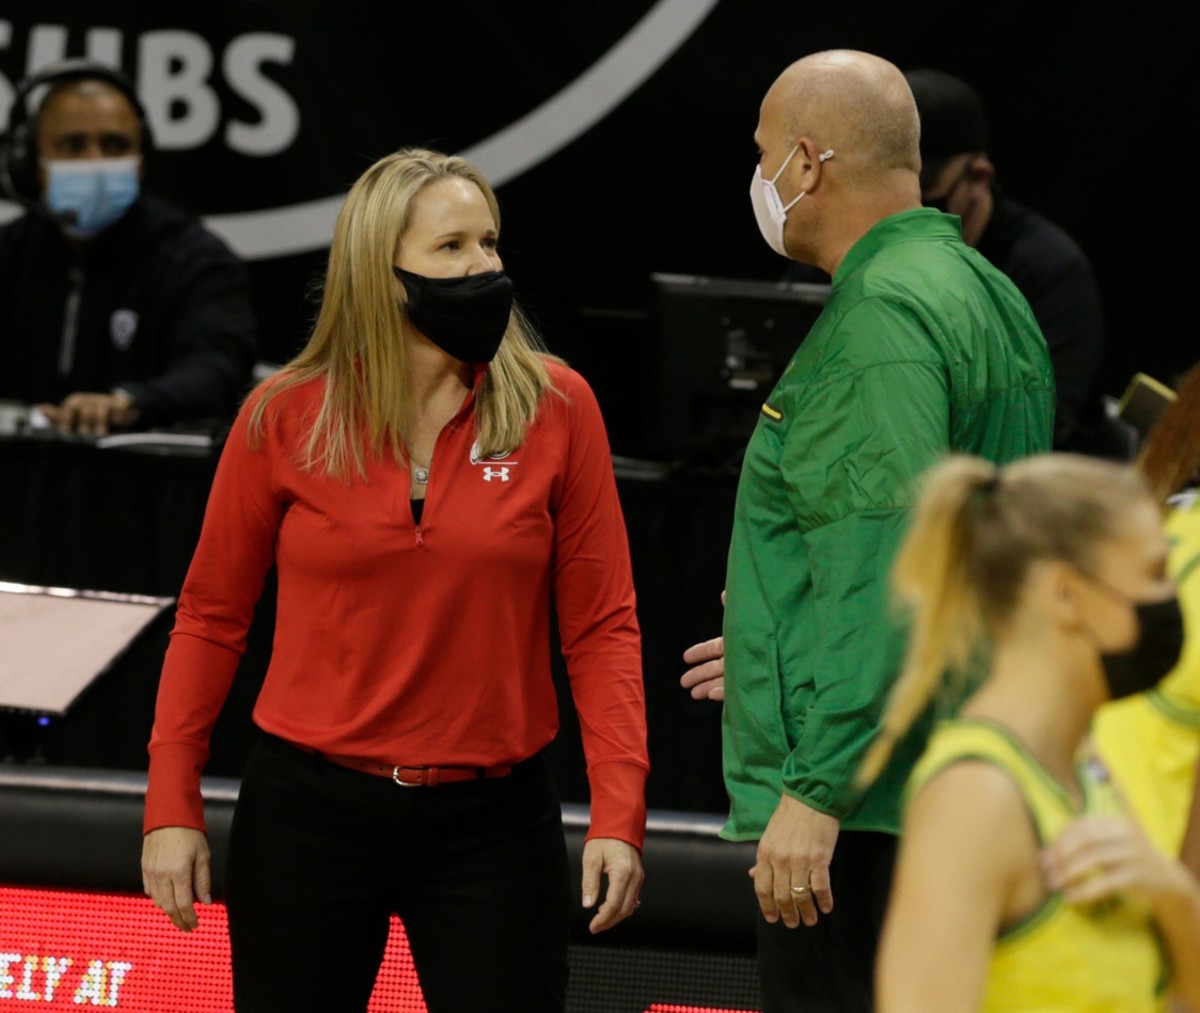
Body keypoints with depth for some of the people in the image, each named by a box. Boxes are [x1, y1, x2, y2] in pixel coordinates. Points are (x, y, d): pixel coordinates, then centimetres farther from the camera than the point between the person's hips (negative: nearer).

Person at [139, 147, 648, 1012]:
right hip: (309, 810, 0)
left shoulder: (555, 410, -3)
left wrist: (620, 812, -10)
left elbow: (601, 624, -2)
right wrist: (172, 805, 2)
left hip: (493, 820, 0)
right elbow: (212, 615, 6)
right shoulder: (285, 419, -2)